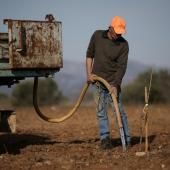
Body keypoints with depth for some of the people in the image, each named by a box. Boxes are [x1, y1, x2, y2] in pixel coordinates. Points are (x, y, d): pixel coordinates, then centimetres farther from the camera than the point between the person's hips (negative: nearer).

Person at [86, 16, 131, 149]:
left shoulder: (123, 45, -10)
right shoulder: (97, 35, -2)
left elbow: (122, 67, -14)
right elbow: (90, 54, 9)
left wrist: (115, 85, -22)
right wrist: (89, 73, 1)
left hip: (113, 81, -3)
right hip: (98, 80, 3)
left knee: (119, 110, -4)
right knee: (101, 111, 2)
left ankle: (126, 139, 3)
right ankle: (105, 138, 5)